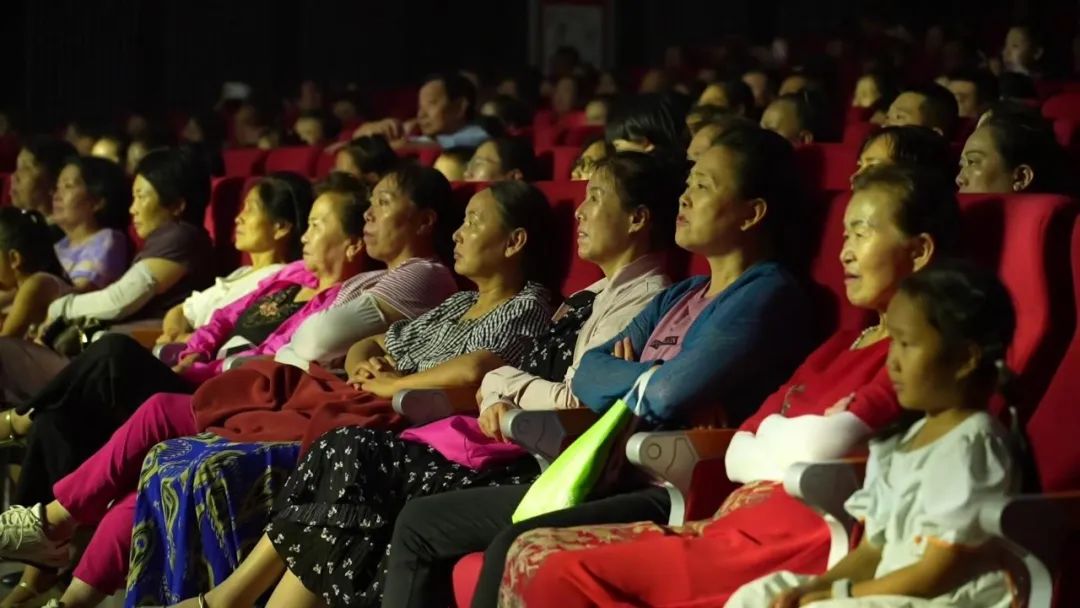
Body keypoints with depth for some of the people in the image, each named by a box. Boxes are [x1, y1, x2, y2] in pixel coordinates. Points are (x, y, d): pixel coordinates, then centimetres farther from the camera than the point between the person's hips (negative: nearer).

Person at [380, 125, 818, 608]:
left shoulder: (766, 296, -7)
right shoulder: (680, 297, 21)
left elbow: (668, 394, -21)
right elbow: (588, 376, 12)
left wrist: (624, 379, 0)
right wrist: (643, 378, -8)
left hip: (676, 495, -10)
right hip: (615, 479, 10)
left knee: (515, 548, -34)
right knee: (419, 523, 11)